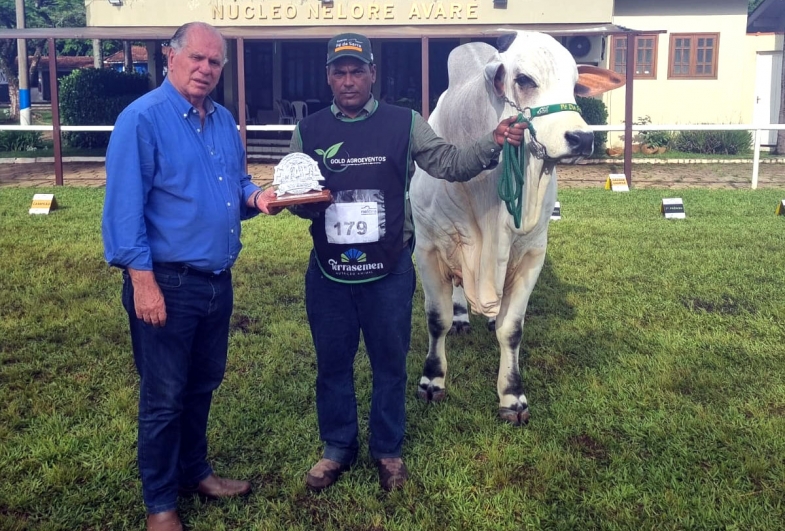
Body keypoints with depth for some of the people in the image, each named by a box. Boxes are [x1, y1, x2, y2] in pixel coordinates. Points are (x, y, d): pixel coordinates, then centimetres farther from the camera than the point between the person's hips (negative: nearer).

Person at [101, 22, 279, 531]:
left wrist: (254, 197, -3)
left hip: (218, 280, 7)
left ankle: (195, 471, 39)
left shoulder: (225, 121, 10)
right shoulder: (142, 119, -13)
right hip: (167, 282, -7)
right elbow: (124, 207, -16)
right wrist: (142, 280, -20)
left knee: (204, 384, 20)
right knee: (164, 397, 5)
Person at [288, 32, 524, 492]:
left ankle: (389, 450, 31)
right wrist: (304, 202, -19)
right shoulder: (309, 131, 2)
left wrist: (492, 144, -21)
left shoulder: (404, 124, -2)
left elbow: (450, 164, -5)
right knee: (333, 363, 14)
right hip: (328, 272, 2)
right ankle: (338, 449, 33)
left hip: (390, 271, -1)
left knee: (390, 363, 12)